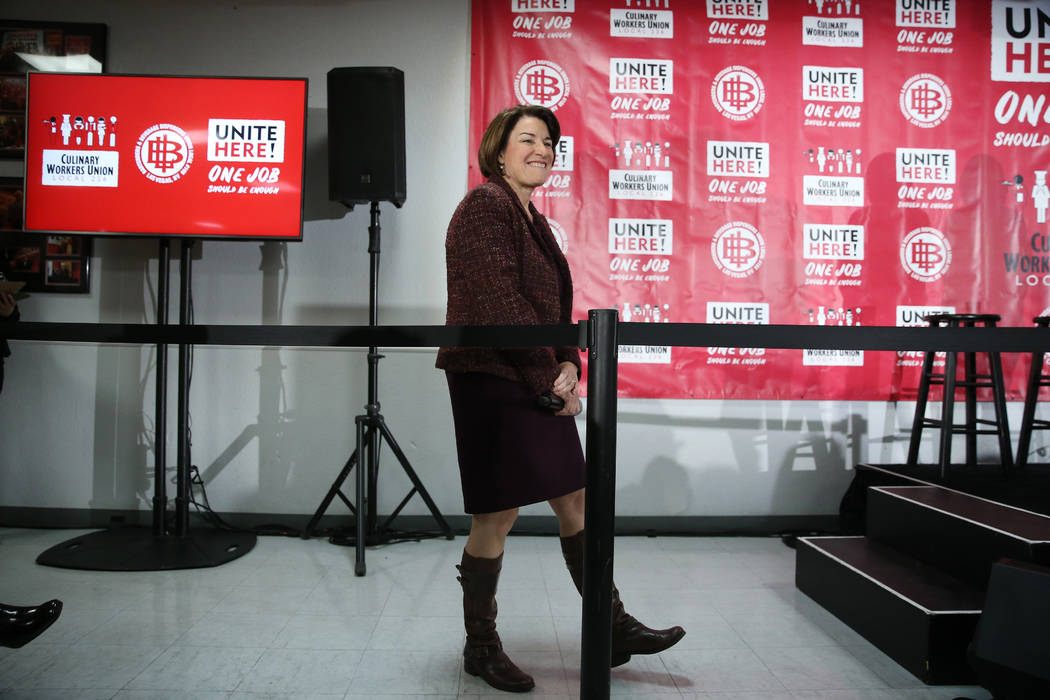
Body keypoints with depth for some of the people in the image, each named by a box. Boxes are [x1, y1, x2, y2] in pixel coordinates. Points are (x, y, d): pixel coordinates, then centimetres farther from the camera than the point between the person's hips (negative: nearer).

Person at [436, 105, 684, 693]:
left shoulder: (536, 221, 19)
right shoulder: (486, 206, -9)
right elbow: (500, 306, -19)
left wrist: (569, 365, 1)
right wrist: (550, 377, -16)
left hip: (540, 384, 9)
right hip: (493, 380, -9)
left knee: (574, 498, 11)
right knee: (498, 515, -1)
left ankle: (612, 628, 24)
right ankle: (481, 647, 18)